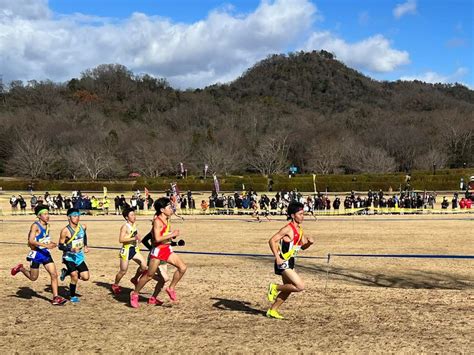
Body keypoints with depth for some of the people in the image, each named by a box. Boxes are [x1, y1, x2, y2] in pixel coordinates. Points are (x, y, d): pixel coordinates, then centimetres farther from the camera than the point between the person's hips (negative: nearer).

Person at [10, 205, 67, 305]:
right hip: (36, 254, -6)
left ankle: (55, 298, -3)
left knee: (54, 274, -6)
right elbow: (30, 241, -27)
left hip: (46, 253, 6)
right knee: (33, 278, 9)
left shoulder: (47, 225, 7)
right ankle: (20, 268, 36)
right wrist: (45, 245, -34)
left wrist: (50, 244, 10)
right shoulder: (35, 226, -16)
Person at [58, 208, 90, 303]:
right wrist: (71, 249, -28)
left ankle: (66, 272, 25)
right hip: (69, 257, -6)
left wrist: (85, 246, 11)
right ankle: (72, 296, 13)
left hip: (80, 257, 6)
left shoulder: (83, 227, -1)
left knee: (85, 277, 1)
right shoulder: (65, 231, -18)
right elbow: (60, 246, -14)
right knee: (75, 277, -13)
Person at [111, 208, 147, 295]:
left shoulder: (134, 225, 8)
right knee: (123, 271, 4)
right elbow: (121, 239, -24)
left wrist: (138, 238, 7)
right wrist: (133, 238, -29)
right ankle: (115, 285, 27)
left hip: (135, 249, 6)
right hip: (126, 250, -6)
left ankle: (135, 279, 16)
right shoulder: (125, 227, -14)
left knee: (144, 265, -8)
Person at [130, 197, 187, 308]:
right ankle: (135, 294, 21)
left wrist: (173, 235, 6)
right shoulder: (157, 221, -17)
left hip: (167, 249, 8)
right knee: (149, 276, 2)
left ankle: (171, 288, 11)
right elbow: (157, 238, -26)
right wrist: (172, 234, -21)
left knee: (183, 267, -4)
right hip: (158, 250, -8)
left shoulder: (167, 220, 8)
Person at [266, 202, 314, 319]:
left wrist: (309, 242, -2)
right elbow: (272, 240, -20)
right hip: (283, 262, -9)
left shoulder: (299, 230, 10)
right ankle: (275, 288, 1)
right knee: (300, 286, -15)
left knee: (288, 290, 15)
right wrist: (277, 257, -25)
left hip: (290, 263, 9)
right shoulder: (288, 229, -17)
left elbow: (303, 246, 20)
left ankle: (272, 311, 28)